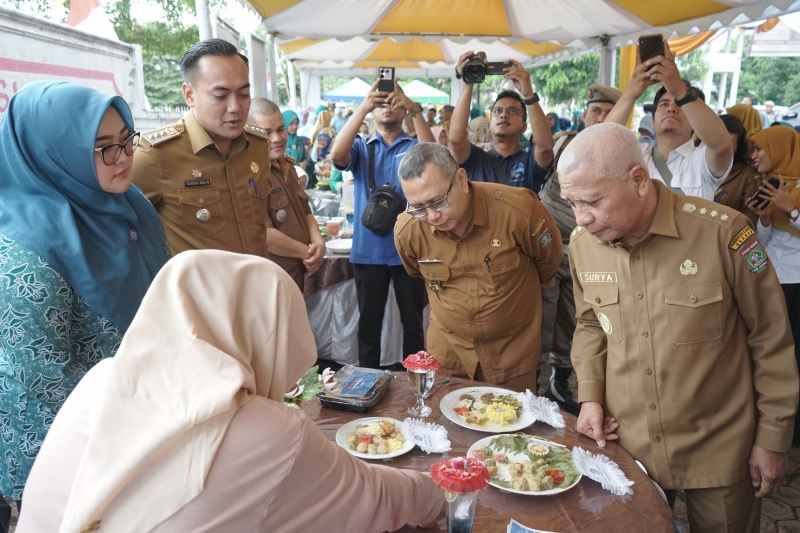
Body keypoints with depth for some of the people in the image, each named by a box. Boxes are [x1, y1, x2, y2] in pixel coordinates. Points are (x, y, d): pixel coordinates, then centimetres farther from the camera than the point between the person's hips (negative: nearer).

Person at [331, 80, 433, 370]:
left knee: (413, 321, 8)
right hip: (368, 250, 1)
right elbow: (337, 156, -14)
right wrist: (362, 108, -23)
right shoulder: (361, 147, 9)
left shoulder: (415, 147, 6)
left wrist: (415, 110, -26)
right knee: (369, 321, 10)